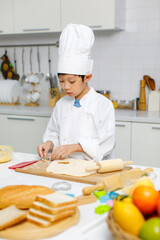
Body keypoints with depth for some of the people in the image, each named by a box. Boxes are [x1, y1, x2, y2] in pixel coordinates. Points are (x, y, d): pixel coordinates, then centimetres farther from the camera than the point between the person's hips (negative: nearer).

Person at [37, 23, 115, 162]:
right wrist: (49, 144, -3)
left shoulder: (103, 104, -4)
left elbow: (106, 143, -9)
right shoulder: (61, 104, 12)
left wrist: (74, 147, -17)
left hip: (92, 166, -3)